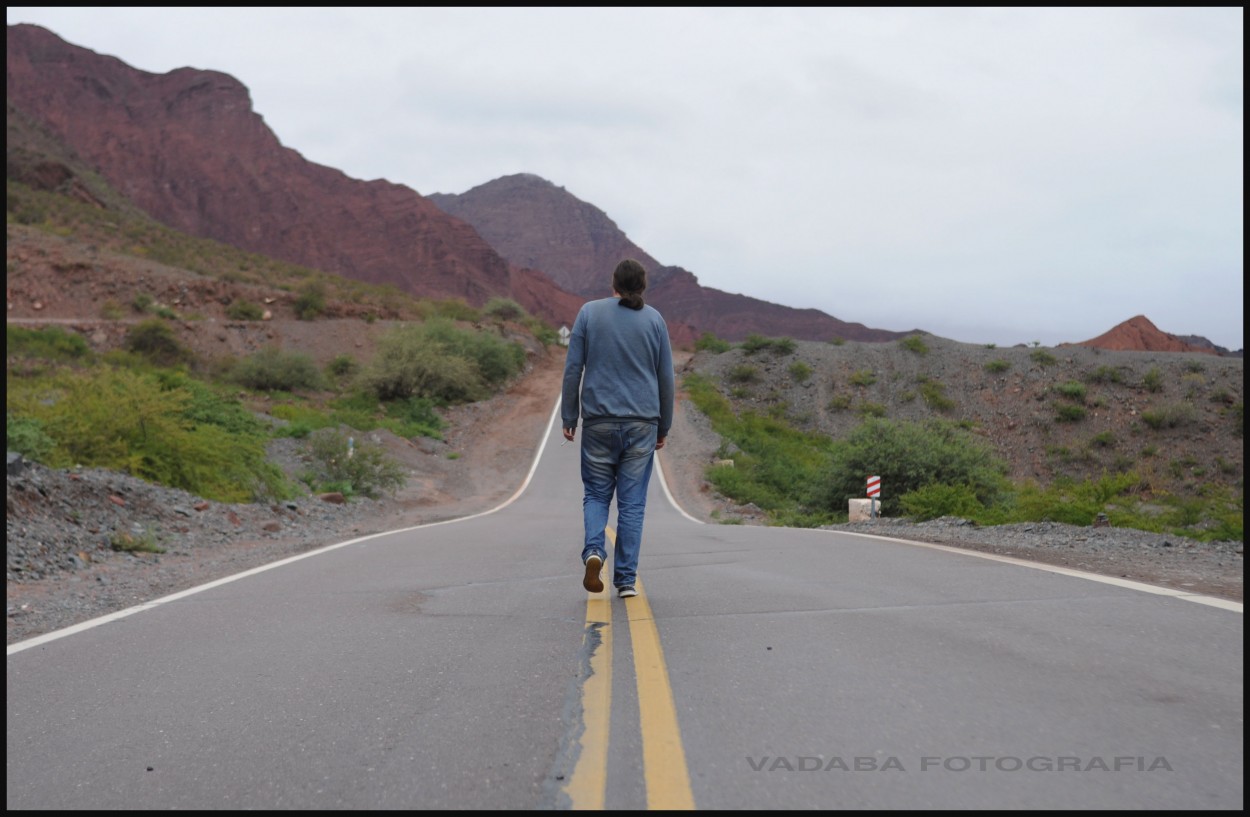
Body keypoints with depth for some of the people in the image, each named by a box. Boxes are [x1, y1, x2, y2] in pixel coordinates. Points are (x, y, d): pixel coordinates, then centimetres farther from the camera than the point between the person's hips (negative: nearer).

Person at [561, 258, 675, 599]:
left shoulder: (589, 312, 1)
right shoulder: (654, 319, 4)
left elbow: (573, 369, -1)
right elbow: (665, 378, 6)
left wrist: (568, 418, 6)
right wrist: (664, 427, 14)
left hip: (599, 421, 0)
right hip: (642, 423, 1)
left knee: (596, 494, 13)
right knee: (632, 502, 5)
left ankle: (594, 550, -13)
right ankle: (626, 579, 4)